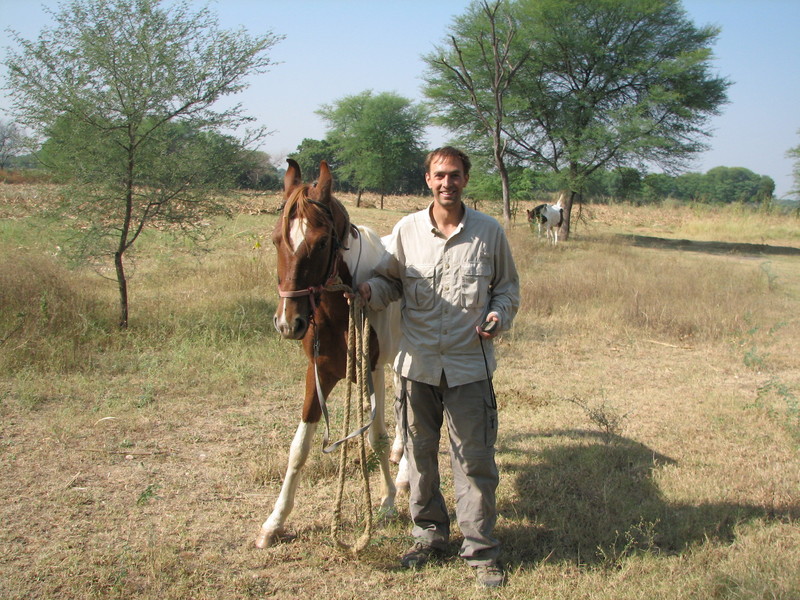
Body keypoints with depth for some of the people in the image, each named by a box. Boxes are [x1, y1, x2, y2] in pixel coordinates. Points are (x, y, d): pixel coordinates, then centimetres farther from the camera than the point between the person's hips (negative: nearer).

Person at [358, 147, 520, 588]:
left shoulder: (489, 231, -2)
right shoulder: (407, 230, 0)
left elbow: (508, 286, 7)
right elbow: (391, 280, 9)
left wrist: (499, 316, -12)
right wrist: (369, 291, -13)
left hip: (470, 366, -2)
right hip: (417, 364, 2)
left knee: (474, 460, 3)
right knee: (420, 454, 15)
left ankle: (481, 550, 17)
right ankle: (429, 533, 34)